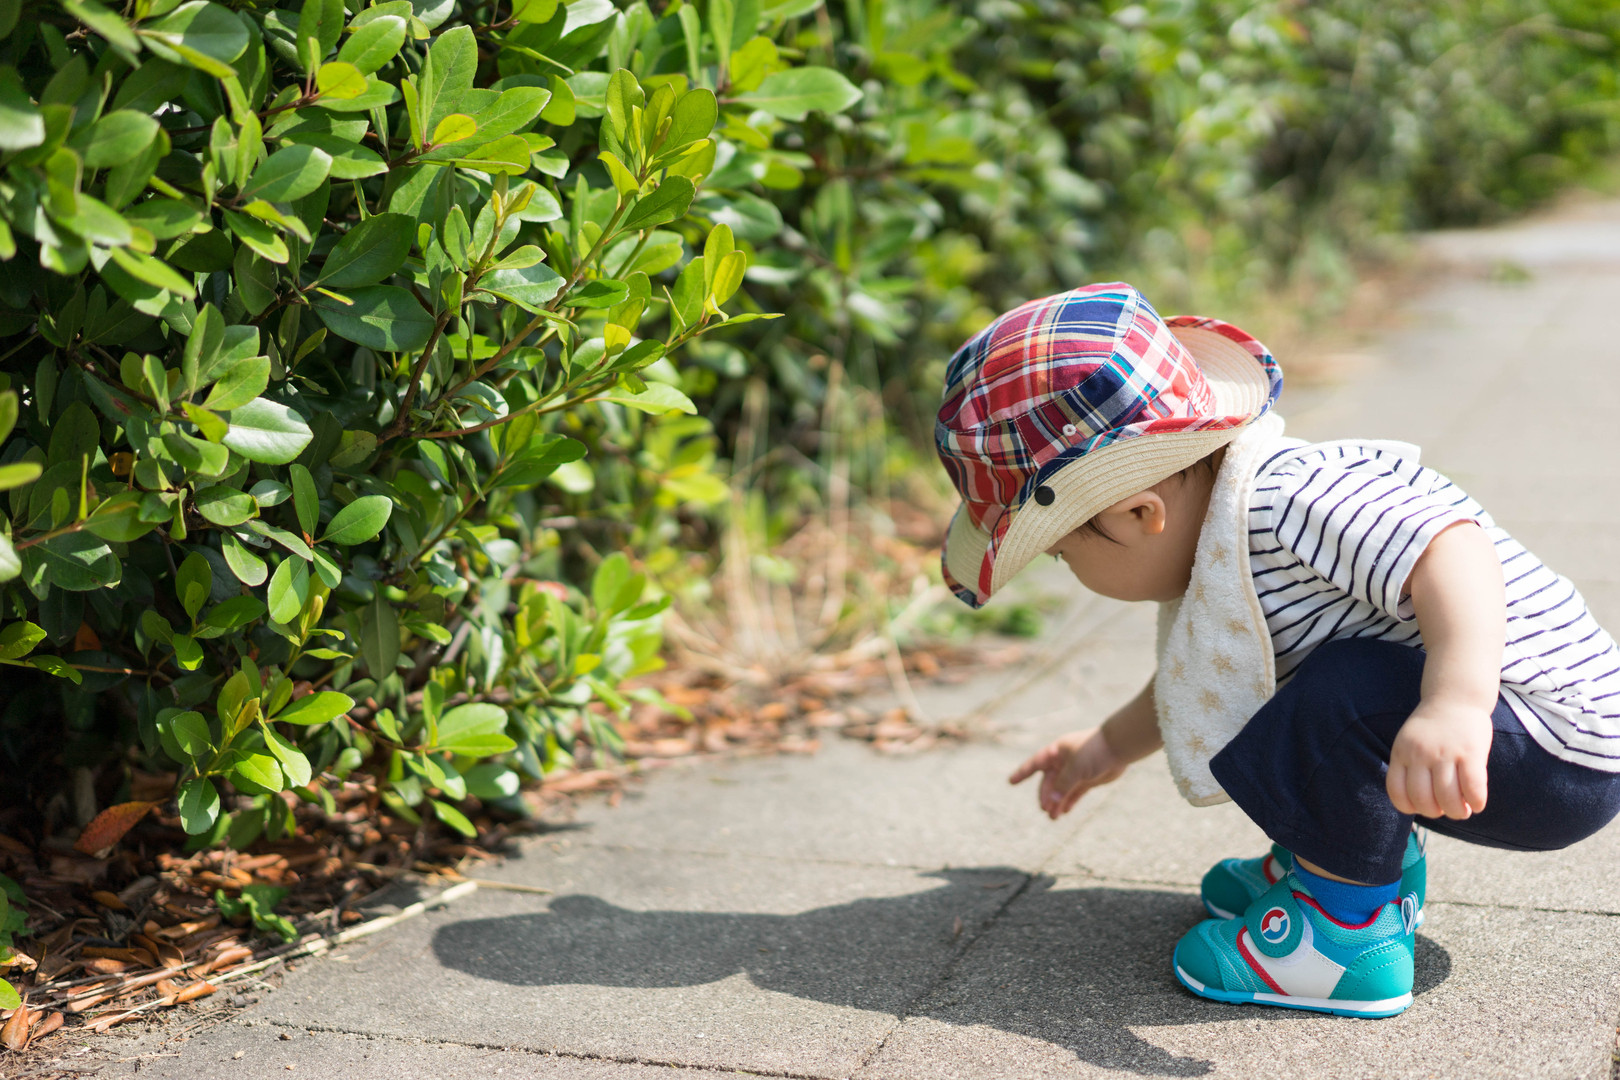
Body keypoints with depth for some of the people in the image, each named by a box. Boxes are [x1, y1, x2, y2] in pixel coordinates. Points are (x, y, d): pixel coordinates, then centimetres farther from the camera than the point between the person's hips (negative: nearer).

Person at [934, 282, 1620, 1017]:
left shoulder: (1289, 501, -27)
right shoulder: (1217, 526, 7)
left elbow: (1453, 550, -43)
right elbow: (1200, 680, 26)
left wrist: (1455, 707, -57)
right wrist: (1109, 747, 38)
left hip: (1556, 756, -10)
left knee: (1352, 689, -33)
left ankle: (1349, 930, -13)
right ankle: (1377, 862, 20)